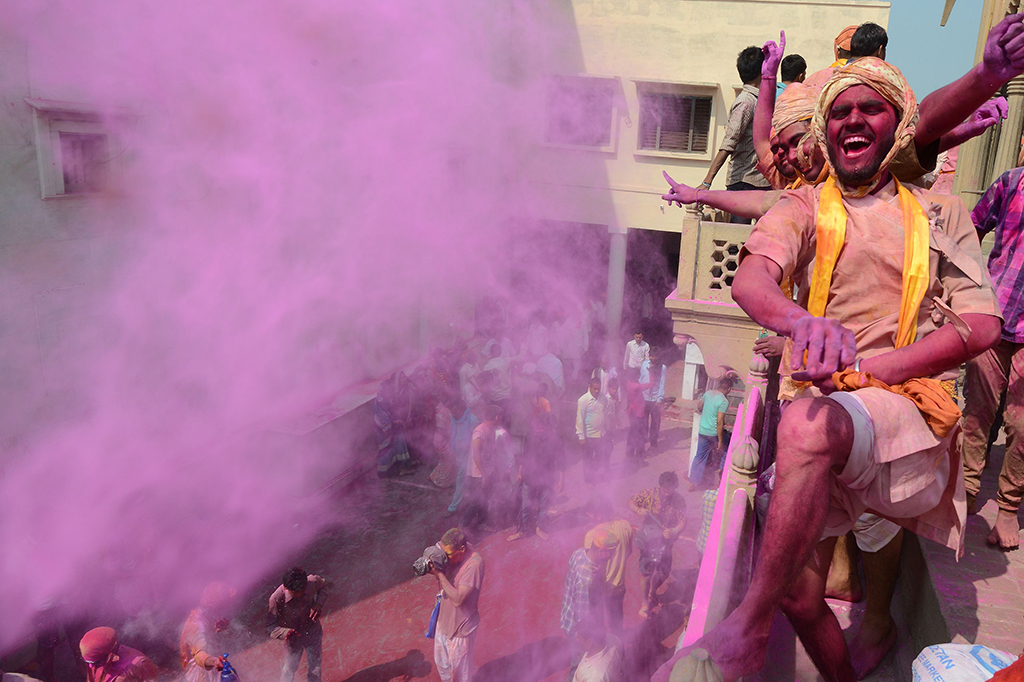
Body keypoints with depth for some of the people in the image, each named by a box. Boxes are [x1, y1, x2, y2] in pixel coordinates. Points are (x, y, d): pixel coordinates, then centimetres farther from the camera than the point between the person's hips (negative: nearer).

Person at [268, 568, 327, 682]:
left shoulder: (313, 582, -30)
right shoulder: (277, 599, -36)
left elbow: (323, 585, -5)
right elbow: (271, 626, -24)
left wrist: (318, 604, -21)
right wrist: (287, 633, -43)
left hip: (313, 632, 2)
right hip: (294, 638, -2)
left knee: (315, 664, 24)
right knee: (290, 667, 21)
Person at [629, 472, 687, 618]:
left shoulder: (679, 500, -15)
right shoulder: (649, 494, -17)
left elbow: (683, 522, -13)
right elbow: (631, 503, -8)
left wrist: (674, 532, -33)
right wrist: (638, 510, -30)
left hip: (665, 541, 2)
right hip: (648, 539, -2)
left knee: (663, 572, 17)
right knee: (646, 573, 4)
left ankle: (653, 594, 47)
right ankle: (644, 603, 25)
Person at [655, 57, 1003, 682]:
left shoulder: (940, 213, 13)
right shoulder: (805, 208, 12)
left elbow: (982, 324, 1)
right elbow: (750, 278, -11)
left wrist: (868, 366, -14)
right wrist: (800, 320, -36)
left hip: (913, 413, -2)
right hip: (826, 423, 3)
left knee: (808, 426, -36)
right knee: (798, 595, -1)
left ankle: (747, 632, -27)